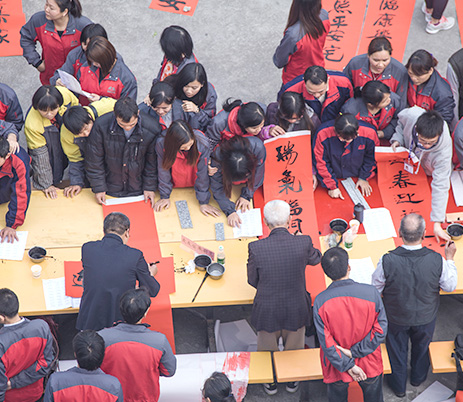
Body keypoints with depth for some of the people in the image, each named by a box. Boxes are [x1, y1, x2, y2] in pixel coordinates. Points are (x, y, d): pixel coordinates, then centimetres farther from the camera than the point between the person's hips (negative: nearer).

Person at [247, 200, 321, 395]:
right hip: (297, 310, 1)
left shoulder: (256, 248, -24)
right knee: (294, 349, 29)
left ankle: (270, 383, 50)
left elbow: (252, 281, -8)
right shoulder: (303, 242, -21)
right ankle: (292, 381, 52)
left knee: (267, 350, 27)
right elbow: (316, 259, 4)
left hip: (267, 311, -1)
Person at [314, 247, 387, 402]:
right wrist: (354, 352, -14)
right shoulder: (371, 293, -22)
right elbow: (380, 330, -17)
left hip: (336, 368, 0)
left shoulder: (320, 301, -23)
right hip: (370, 365, 0)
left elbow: (326, 342, -19)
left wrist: (348, 366, -11)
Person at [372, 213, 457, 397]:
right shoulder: (437, 260, -31)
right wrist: (450, 258, -1)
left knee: (397, 349, 26)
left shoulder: (387, 261, -33)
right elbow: (450, 286, -12)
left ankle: (399, 385, 49)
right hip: (426, 317, 1)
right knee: (421, 347, 31)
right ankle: (418, 377, 57)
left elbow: (375, 289, -16)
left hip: (396, 318, -1)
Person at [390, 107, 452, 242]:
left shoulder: (443, 151, -47)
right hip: (408, 152, 2)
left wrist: (437, 223, -45)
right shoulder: (411, 115, -43)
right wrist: (397, 138, -27)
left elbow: (440, 186, -43)